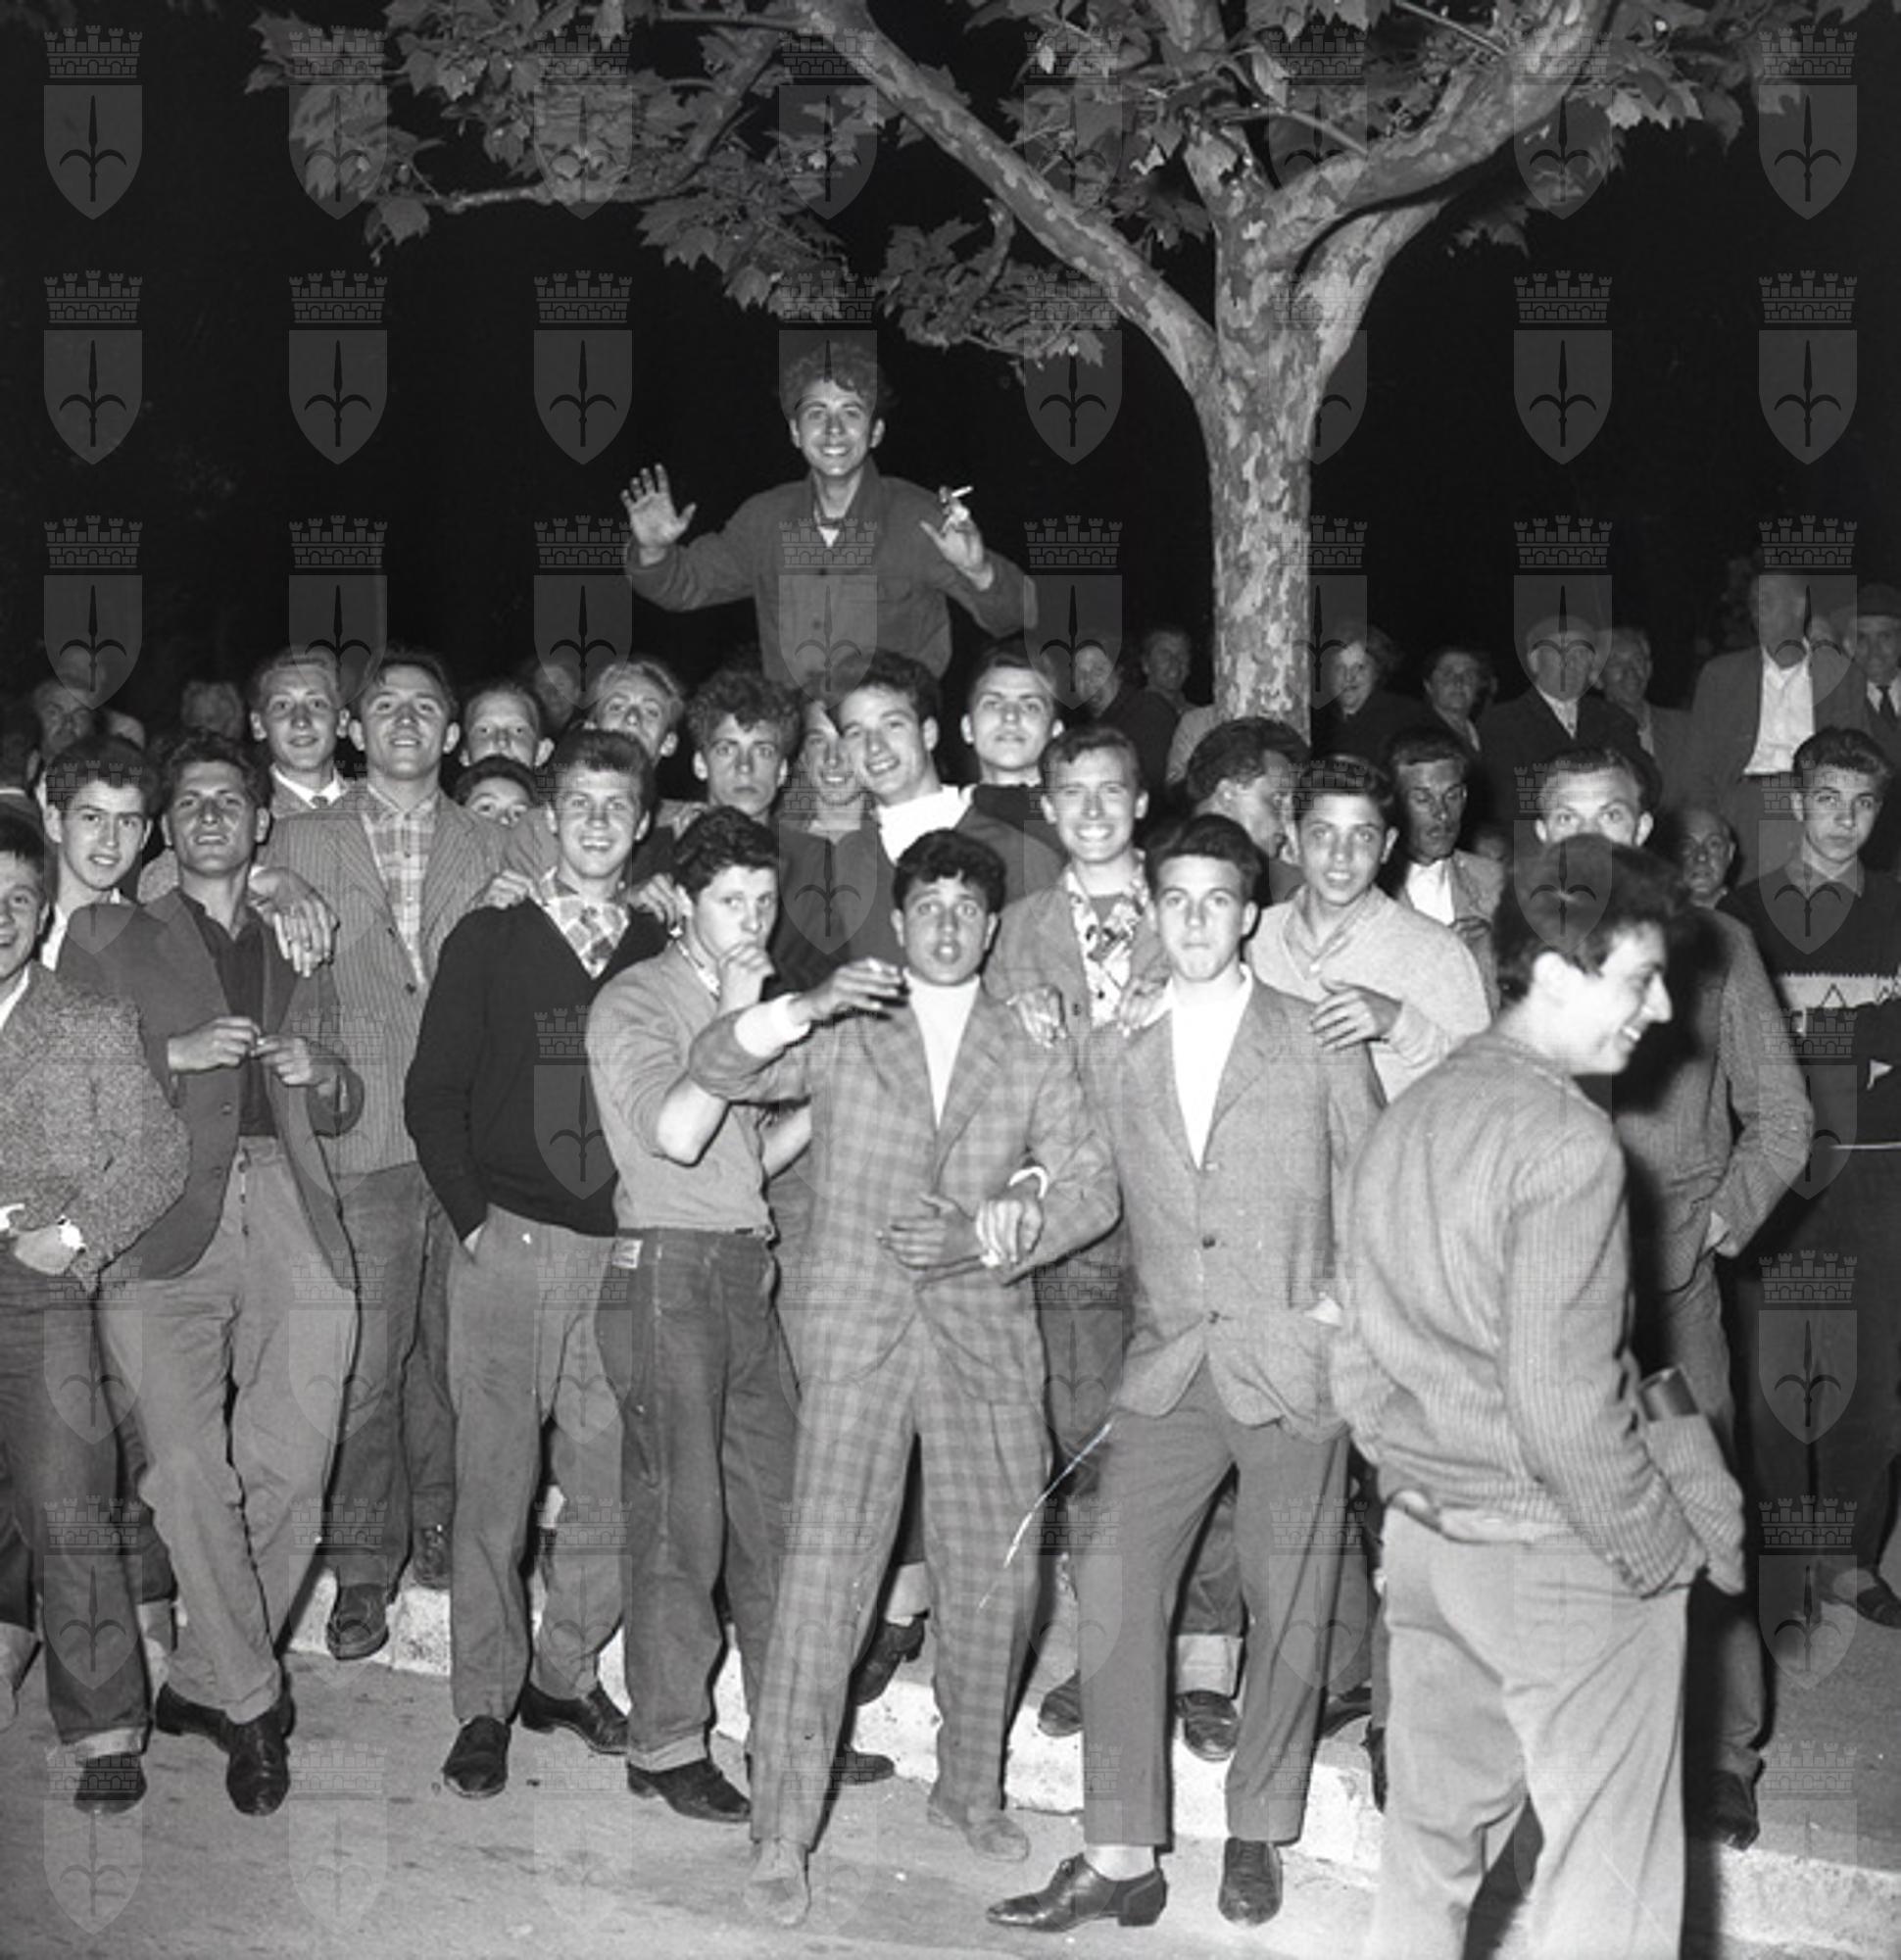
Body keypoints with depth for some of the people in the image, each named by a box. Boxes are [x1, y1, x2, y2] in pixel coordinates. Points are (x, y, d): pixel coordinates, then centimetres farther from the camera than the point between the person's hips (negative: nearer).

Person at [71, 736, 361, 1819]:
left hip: (292, 1216, 3)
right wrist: (174, 1055, -7)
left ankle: (202, 1682, 11)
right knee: (189, 1472, -15)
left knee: (288, 1478, -5)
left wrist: (320, 1071, 4)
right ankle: (252, 1700, -3)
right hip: (167, 1227, -2)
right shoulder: (118, 947, 17)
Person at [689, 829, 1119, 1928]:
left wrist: (984, 1234, -10)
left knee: (999, 1580, 6)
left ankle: (971, 1787, 28)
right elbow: (716, 1068, -5)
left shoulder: (1031, 1051, 11)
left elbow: (1090, 1187, 5)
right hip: (855, 1331, -2)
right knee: (825, 1577, -9)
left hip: (985, 1336, 2)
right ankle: (784, 1835, -2)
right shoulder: (842, 1031, 8)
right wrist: (807, 1007, -22)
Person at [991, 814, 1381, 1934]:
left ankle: (1260, 1837, 23)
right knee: (1115, 1584, -7)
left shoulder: (1319, 1043, 0)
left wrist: (1347, 1299, -4)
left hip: (1294, 1365, -2)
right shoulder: (1113, 1052, 8)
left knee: (1289, 1608, 4)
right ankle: (1121, 1859, 0)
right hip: (1170, 1363, 2)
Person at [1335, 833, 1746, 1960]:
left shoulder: (1409, 1117, 7)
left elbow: (1362, 1369, 10)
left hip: (1426, 1536, 8)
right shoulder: (1566, 1141, -19)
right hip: (1562, 1561, -8)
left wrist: (1418, 1480, 17)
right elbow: (1564, 1411, -23)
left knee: (1431, 1844, 19)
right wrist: (1668, 1551, -10)